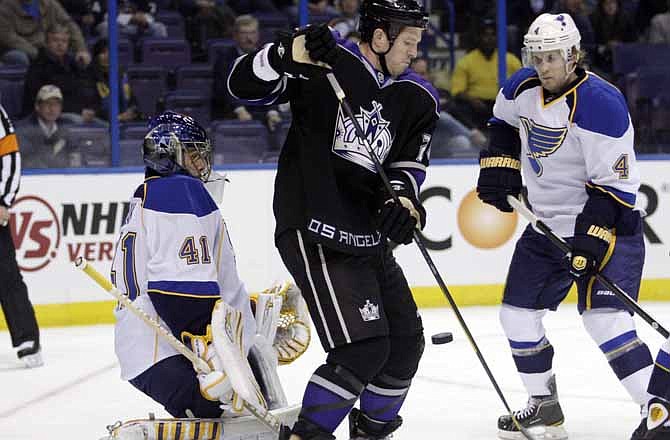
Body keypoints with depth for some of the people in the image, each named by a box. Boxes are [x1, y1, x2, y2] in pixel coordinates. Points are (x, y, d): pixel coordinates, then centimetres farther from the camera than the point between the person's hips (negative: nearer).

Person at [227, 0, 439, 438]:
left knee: (406, 342, 16)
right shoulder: (328, 62, -8)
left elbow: (408, 166, 6)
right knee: (362, 348, -17)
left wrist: (403, 200, -16)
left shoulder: (416, 98, 9)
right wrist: (292, 52, -31)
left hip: (368, 236, 8)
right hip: (314, 232, -8)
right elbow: (245, 84, -14)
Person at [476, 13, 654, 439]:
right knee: (518, 313, 8)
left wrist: (592, 238, -29)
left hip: (605, 224, -8)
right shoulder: (523, 88, -2)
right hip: (546, 225, 8)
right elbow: (504, 121, 23)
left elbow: (615, 184, -24)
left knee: (604, 317, -23)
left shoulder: (601, 104, -24)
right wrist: (499, 167, 8)